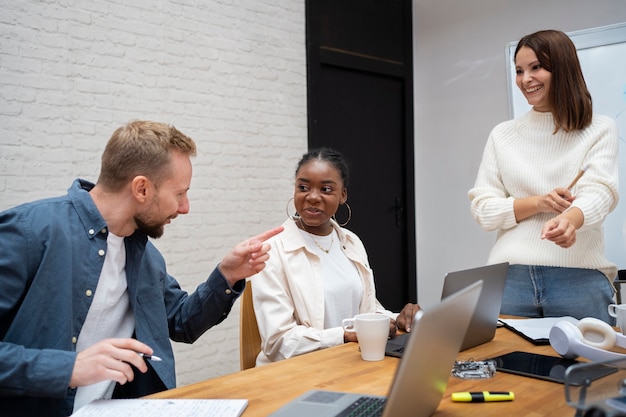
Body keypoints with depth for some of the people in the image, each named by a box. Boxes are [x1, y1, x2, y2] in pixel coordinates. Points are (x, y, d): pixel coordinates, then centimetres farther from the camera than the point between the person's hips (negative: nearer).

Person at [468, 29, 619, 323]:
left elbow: (599, 192, -11)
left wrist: (568, 220, -34)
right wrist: (538, 203, -12)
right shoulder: (502, 135, 10)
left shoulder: (599, 130, 5)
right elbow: (483, 210, 5)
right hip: (510, 277, 2)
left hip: (579, 277, -1)